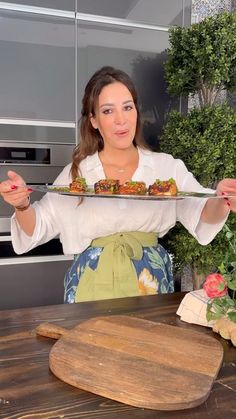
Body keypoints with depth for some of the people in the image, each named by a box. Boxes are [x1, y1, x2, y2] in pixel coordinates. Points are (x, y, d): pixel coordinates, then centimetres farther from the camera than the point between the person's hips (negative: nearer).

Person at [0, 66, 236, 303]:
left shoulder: (167, 167, -4)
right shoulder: (76, 174, -3)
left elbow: (204, 216, -8)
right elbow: (37, 228, 0)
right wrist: (22, 205, -21)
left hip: (151, 281, 1)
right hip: (94, 285, 0)